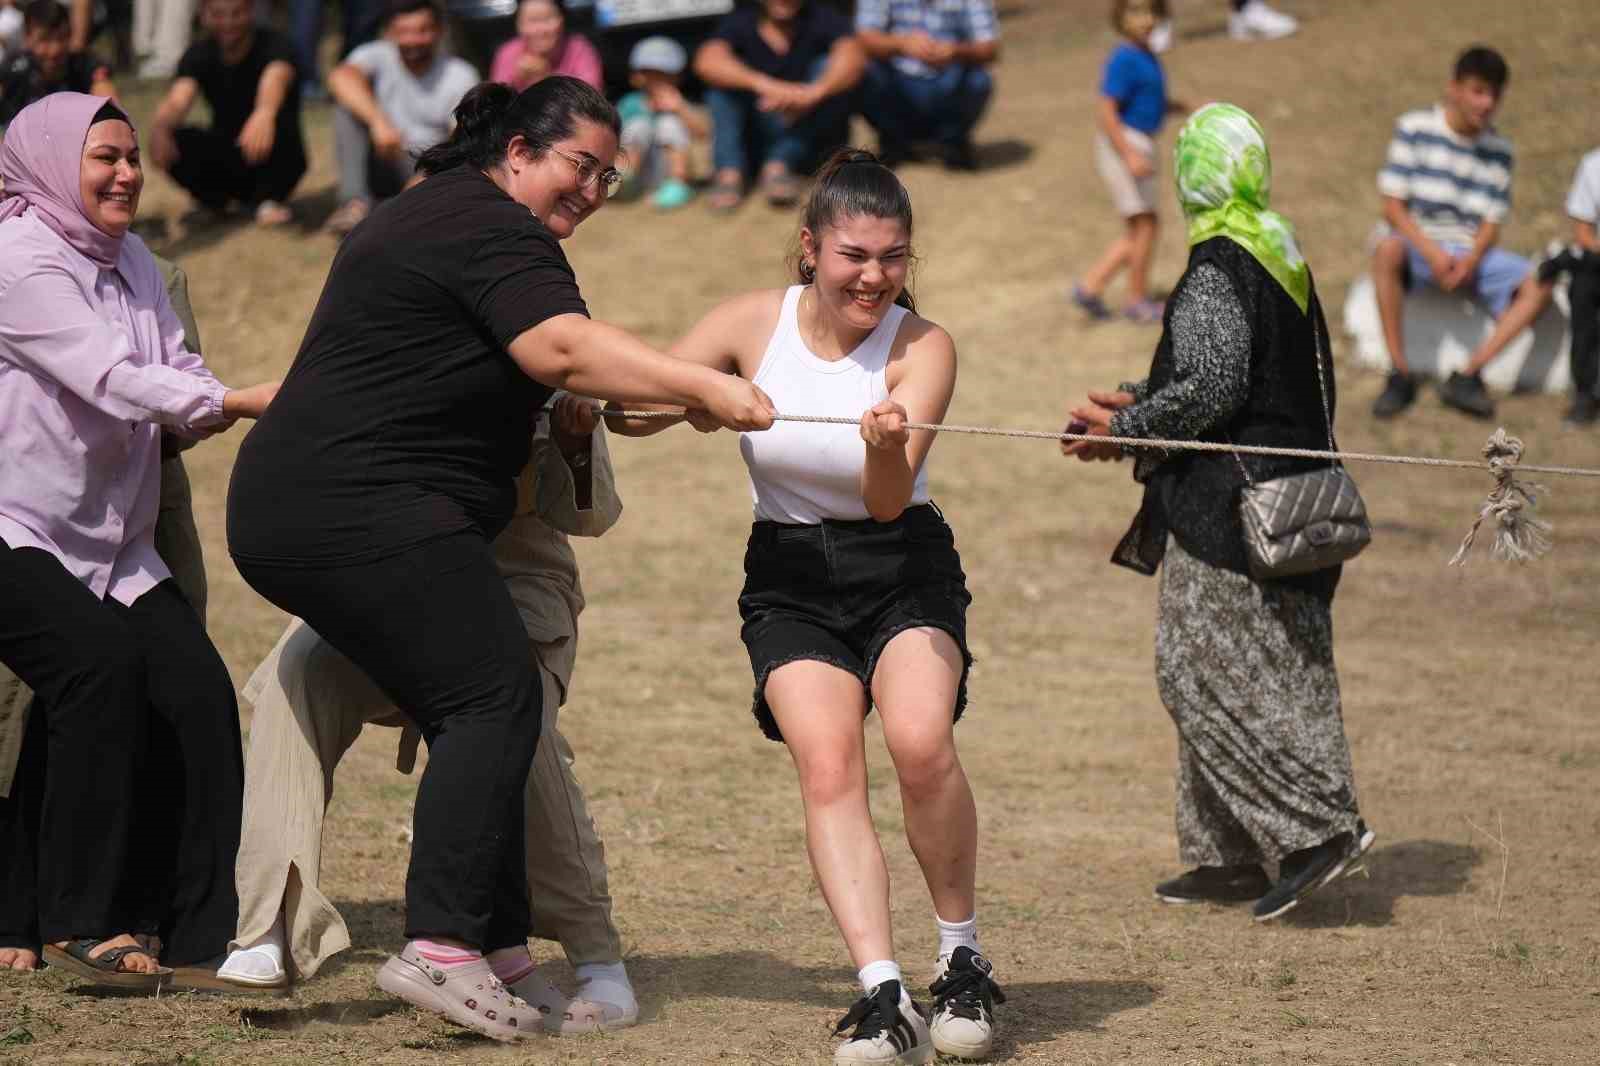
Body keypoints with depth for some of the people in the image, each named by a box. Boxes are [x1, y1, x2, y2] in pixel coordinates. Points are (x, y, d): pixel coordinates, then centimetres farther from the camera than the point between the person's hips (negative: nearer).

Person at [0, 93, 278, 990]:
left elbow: (178, 376, 6)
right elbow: (110, 380, -22)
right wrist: (249, 402, -24)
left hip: (109, 539, 8)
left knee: (195, 686, -9)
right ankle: (79, 923, -19)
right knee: (100, 660, -28)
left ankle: (201, 938, -3)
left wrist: (201, 415, -18)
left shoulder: (131, 261, 13)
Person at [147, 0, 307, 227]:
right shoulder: (199, 55, -7)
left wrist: (264, 113, -66)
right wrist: (159, 127, -50)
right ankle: (214, 199, 1)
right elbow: (177, 101, -25)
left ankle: (269, 199, -14)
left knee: (281, 121, -34)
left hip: (273, 162, -3)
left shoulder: (274, 45, -17)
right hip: (226, 161, 3)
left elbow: (275, 76, -41)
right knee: (175, 140, -26)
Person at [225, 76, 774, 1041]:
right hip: (362, 515, -11)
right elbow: (562, 347, -26)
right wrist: (704, 388, -33)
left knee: (476, 711, 8)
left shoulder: (427, 212, 24)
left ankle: (491, 937, 4)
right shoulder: (494, 230, -10)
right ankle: (443, 943, -24)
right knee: (496, 696, -16)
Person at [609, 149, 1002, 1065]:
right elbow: (637, 410, -2)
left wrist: (888, 448, -41)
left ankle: (964, 962, -7)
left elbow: (889, 501, -20)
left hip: (903, 567, -1)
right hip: (791, 580, 2)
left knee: (921, 741, -27)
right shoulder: (755, 323, -3)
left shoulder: (923, 348, -9)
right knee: (828, 764, -21)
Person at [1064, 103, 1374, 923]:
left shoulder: (1217, 272, -16)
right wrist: (1136, 399, 18)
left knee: (1204, 672, -5)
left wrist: (1124, 431, -7)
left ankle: (1320, 825, -9)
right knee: (1244, 674, 12)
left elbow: (1209, 392, -21)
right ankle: (1229, 856, 15)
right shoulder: (1283, 257, 13)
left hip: (1228, 509, -9)